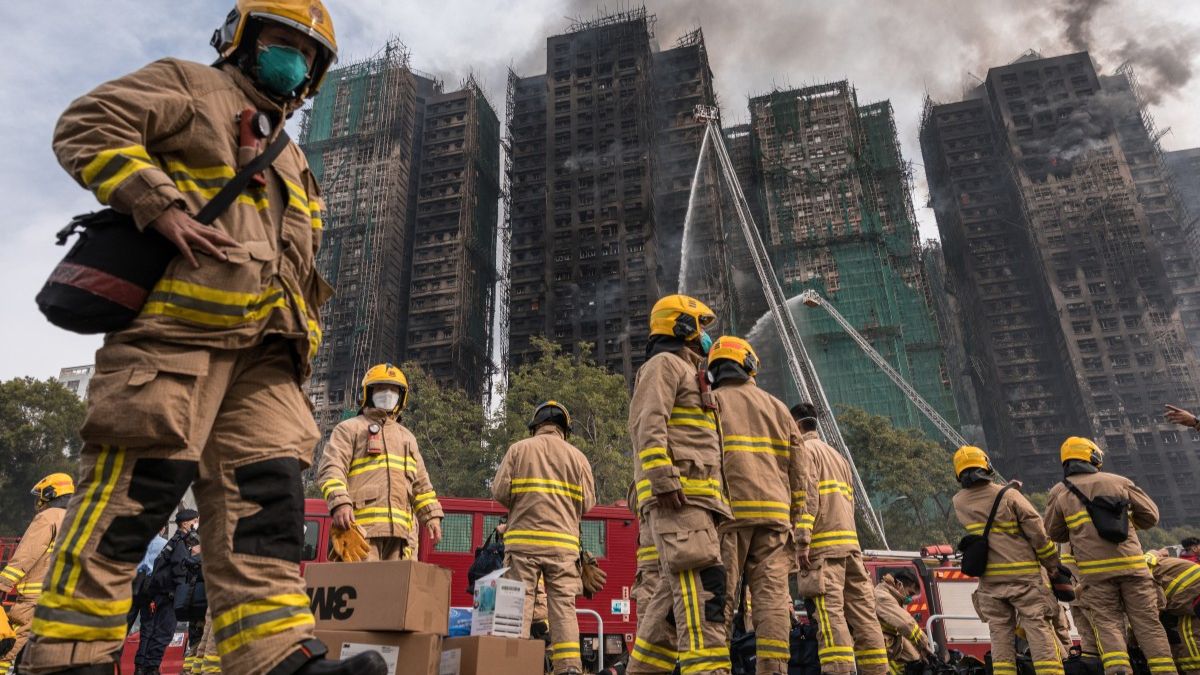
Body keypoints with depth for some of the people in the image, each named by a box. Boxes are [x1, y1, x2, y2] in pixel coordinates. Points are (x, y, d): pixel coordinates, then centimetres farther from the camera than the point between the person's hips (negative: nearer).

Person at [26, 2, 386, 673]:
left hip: (263, 346, 7)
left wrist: (299, 339, 15)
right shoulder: (189, 87, 15)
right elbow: (88, 128, 0)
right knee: (136, 487, -9)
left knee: (266, 493, -4)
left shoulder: (292, 165, 34)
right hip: (177, 321, -6)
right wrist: (162, 206, -13)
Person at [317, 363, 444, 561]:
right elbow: (331, 470, -2)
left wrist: (432, 515, 14)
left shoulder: (407, 437, 28)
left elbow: (421, 483, 27)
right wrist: (340, 503, -19)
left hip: (398, 529, 5)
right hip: (360, 525, -5)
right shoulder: (350, 429, 12)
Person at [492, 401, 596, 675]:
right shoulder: (576, 456, 8)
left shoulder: (519, 449, 5)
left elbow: (499, 491, -1)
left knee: (519, 603, 3)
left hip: (523, 540, -1)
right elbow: (588, 502, 4)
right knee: (563, 604, 3)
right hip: (563, 542, 1)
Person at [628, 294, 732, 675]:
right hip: (676, 494, -10)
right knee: (701, 582, -19)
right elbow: (648, 425, -14)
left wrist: (710, 499, 25)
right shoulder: (664, 364, 1)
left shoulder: (687, 374, 32)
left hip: (692, 497, 10)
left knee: (678, 590, 6)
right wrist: (664, 479, -25)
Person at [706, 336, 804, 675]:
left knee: (720, 596, -5)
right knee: (772, 594, 0)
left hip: (728, 511, -3)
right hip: (774, 512, 3)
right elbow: (797, 474, 15)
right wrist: (797, 526, 17)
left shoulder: (711, 401, 7)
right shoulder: (778, 407, 19)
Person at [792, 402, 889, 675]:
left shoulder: (805, 450, 1)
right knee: (862, 609, 5)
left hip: (824, 543, -8)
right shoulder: (837, 455, 28)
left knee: (831, 610, -14)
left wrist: (802, 541, -18)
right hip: (850, 542, 8)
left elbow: (808, 497, -13)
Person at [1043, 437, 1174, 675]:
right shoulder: (1119, 482, 9)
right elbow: (1150, 516, 12)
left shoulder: (1058, 492, 7)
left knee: (1108, 623, 2)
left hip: (1095, 570, -1)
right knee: (1147, 622, 8)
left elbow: (1055, 533, 13)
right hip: (1132, 564, 1)